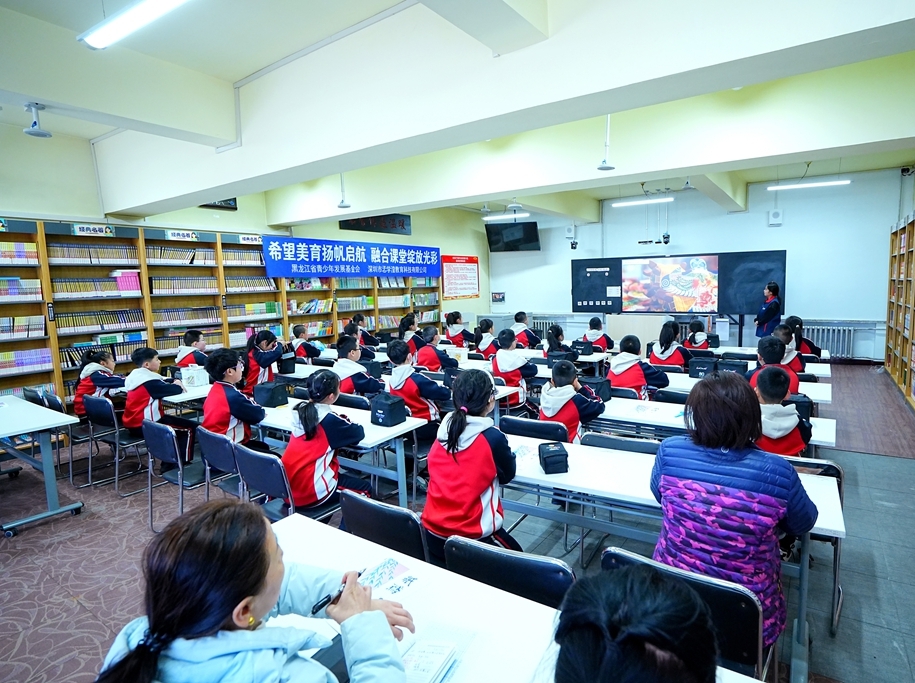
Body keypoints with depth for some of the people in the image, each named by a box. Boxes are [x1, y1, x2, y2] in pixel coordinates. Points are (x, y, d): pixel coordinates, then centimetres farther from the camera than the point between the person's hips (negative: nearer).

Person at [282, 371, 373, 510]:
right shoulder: (330, 419, -17)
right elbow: (359, 433, -3)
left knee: (342, 476, 32)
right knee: (364, 489, 13)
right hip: (311, 492, -7)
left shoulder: (300, 410, 2)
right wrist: (346, 424, 14)